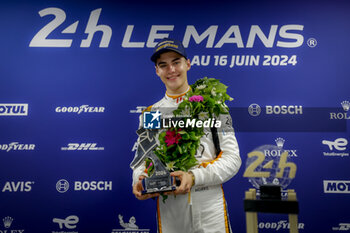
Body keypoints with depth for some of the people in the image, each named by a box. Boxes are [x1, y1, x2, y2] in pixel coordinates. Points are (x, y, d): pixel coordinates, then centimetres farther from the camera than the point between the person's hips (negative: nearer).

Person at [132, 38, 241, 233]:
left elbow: (232, 158, -6)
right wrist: (139, 181, -11)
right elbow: (142, 159, 11)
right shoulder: (149, 114, 8)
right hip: (168, 209, 3)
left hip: (210, 206, -2)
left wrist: (194, 177, -21)